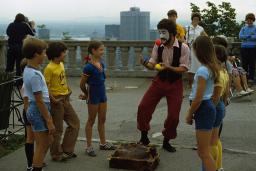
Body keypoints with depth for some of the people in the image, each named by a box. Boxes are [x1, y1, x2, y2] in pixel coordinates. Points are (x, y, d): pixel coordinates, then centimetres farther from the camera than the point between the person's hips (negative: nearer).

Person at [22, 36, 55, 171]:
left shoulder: (28, 70, 7)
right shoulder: (35, 75, -22)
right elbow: (39, 101, -22)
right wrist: (49, 121, -17)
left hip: (34, 110, 10)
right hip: (39, 111, -10)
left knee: (47, 141, 21)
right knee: (41, 146, 1)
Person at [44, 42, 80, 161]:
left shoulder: (61, 64, 7)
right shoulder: (49, 68, -18)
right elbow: (45, 87, -21)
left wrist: (68, 90, 9)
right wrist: (53, 100, -21)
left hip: (65, 100, 9)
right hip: (57, 101, -9)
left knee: (75, 123, 14)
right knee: (57, 129, 3)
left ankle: (66, 150, 23)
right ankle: (57, 155, 18)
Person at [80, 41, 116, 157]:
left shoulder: (101, 64, 2)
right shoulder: (89, 67, -21)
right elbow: (82, 84, -13)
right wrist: (87, 94, 4)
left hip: (102, 94, 7)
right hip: (93, 95, -7)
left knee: (102, 120, 16)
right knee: (91, 121, 4)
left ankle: (103, 143, 30)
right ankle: (89, 146, 16)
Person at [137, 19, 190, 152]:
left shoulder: (183, 48, -15)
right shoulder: (158, 46, -4)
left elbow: (184, 68, -16)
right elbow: (153, 64, 0)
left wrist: (168, 67, -31)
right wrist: (145, 64, -23)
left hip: (174, 84, -3)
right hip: (159, 81, 3)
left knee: (173, 116, 2)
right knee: (143, 107, -6)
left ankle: (166, 141, 26)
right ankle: (144, 137, 15)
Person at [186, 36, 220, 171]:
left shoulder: (202, 70, -20)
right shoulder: (212, 67, 8)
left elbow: (198, 98, -19)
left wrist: (189, 114, -7)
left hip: (204, 109, -10)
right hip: (209, 106, 10)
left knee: (204, 152, -2)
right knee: (203, 150, 18)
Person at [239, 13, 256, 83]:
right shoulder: (243, 28, 13)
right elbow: (240, 36, -2)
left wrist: (245, 37, -9)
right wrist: (250, 36, -12)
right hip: (244, 47, 3)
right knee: (244, 63, 4)